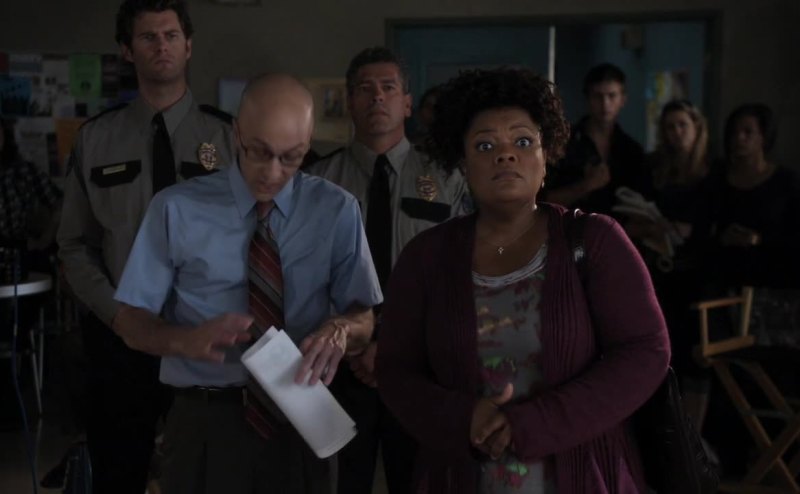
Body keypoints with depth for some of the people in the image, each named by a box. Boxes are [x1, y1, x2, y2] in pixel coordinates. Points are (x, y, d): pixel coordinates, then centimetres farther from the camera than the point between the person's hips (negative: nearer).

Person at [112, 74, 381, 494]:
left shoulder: (337, 211, -2)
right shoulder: (177, 208, -6)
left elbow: (364, 318, 1)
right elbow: (131, 321, -3)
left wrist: (339, 329, -23)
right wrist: (188, 339, -25)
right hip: (203, 423, -2)